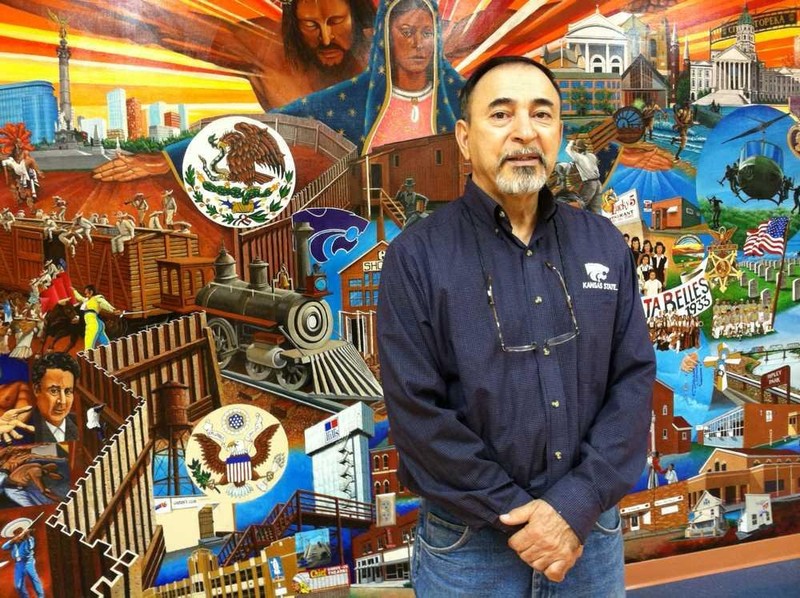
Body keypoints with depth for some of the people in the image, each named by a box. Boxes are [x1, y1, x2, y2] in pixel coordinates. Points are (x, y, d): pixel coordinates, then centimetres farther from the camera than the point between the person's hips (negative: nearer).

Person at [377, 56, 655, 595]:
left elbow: (634, 379, -1)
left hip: (590, 532, 4)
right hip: (469, 543, -3)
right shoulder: (416, 257, -10)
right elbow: (416, 410, -14)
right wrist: (515, 516, -14)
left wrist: (576, 506, -11)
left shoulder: (605, 245, 3)